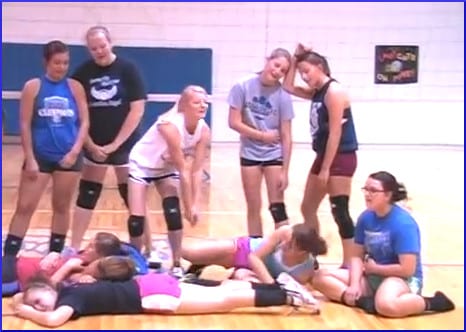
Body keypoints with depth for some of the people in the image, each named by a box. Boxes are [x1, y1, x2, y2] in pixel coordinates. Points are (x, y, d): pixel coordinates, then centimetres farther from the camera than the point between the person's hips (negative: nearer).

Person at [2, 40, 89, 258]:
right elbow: (25, 124, -3)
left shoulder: (75, 87, 3)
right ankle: (8, 257, 2)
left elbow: (84, 122, 3)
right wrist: (30, 158, -9)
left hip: (68, 156, 2)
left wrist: (75, 151, -8)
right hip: (40, 156, -2)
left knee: (61, 207, 10)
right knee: (25, 207, -2)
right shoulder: (33, 87, -2)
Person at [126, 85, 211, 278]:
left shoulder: (204, 131, -18)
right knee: (137, 218, -9)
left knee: (173, 212, -13)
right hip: (141, 165, -4)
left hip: (166, 168, 5)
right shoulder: (171, 126, -36)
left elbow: (196, 170, -19)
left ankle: (176, 264, -1)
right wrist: (188, 206, -28)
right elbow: (183, 170, -33)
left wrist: (195, 204, -26)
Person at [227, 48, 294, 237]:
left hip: (274, 155, -1)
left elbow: (286, 136, -11)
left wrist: (285, 171, -14)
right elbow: (234, 122, -11)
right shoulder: (243, 87, -12)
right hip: (249, 154, 1)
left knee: (277, 207, -3)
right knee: (253, 208, 9)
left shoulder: (283, 96, -12)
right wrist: (262, 135, -12)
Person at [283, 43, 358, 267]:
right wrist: (295, 59, 9)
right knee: (307, 208, 14)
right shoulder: (316, 92, 13)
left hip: (341, 158, -10)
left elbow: (336, 133, -19)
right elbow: (288, 87, 19)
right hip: (324, 156, 10)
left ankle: (349, 264, -1)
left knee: (339, 212, -8)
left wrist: (326, 169, -19)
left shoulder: (334, 92, -15)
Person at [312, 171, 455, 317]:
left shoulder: (403, 223, -20)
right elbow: (357, 256, 4)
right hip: (372, 277, 7)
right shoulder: (365, 218, 0)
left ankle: (432, 302, -15)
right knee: (321, 277, -5)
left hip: (404, 279, -7)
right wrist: (354, 284, -14)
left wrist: (374, 268, -9)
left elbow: (407, 269, -22)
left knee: (385, 305, -42)